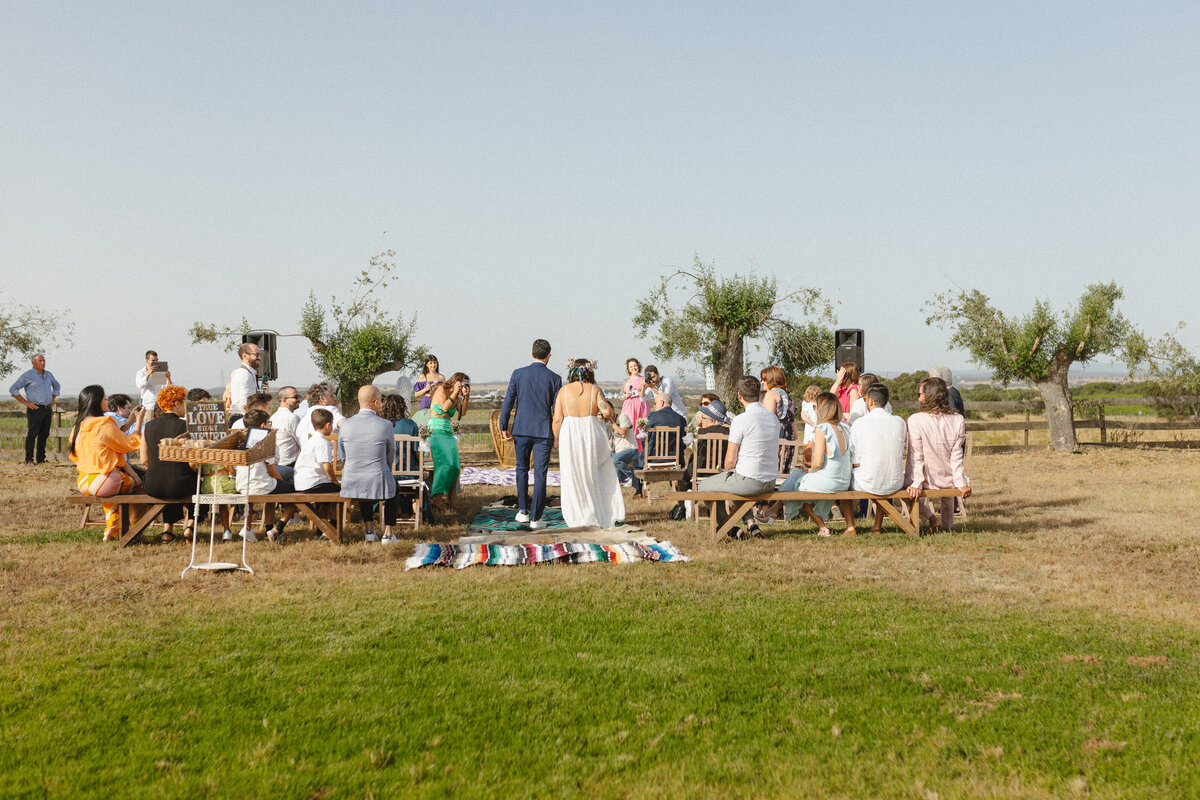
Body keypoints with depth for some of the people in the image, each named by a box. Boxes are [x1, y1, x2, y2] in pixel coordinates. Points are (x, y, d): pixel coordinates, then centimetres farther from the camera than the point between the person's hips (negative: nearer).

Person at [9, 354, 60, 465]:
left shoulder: (48, 374, 14)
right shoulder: (27, 375, -5)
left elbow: (57, 386, 32)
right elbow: (13, 389, -5)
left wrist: (53, 400, 19)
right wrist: (25, 403, -10)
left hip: (47, 409, 6)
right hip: (35, 409, -6)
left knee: (44, 435, 8)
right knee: (32, 434, -7)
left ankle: (41, 459, 14)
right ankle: (29, 460, -5)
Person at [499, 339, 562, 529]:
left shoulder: (518, 374, -1)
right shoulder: (554, 378, -3)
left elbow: (507, 402, -2)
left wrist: (503, 427, 7)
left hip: (521, 430, 1)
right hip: (544, 432, -1)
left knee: (522, 469, 18)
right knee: (540, 474, 2)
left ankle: (523, 511, 20)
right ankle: (535, 517, 2)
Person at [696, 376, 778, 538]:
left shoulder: (741, 420, -16)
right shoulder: (774, 418, 6)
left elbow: (730, 460, -12)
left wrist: (727, 471, 10)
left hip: (749, 481, -7)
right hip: (770, 482, 7)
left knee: (703, 487, 14)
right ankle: (750, 522, 22)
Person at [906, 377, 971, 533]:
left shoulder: (915, 420, -19)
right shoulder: (958, 420, -8)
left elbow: (916, 457, -17)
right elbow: (956, 455, -6)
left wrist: (915, 484, -14)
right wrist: (961, 482, 0)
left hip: (927, 480, -4)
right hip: (948, 481, 4)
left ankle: (931, 518, 18)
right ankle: (947, 524, 46)